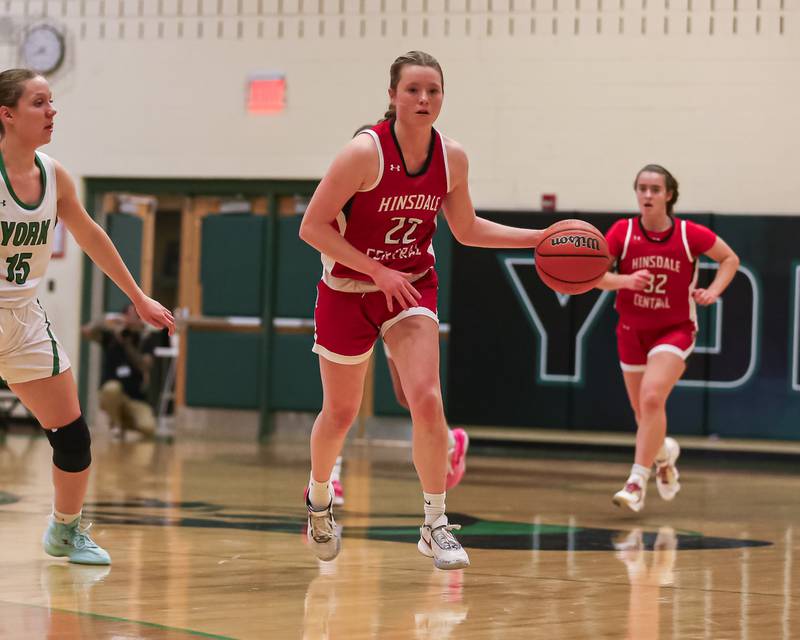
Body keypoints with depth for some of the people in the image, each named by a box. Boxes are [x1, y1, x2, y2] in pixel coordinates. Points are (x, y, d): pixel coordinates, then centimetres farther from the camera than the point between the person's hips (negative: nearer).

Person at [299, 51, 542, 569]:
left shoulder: (451, 158, -7)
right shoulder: (365, 152, -22)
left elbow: (467, 229, 9)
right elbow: (313, 226, -20)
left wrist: (539, 238, 1)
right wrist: (377, 271, -23)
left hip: (413, 286, 3)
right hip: (348, 288, -3)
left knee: (427, 400, -17)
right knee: (340, 414, 11)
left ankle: (436, 525, -8)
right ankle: (319, 498, 40)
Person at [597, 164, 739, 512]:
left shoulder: (690, 234, -11)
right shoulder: (622, 232, -9)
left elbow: (730, 258, 6)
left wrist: (713, 291, -10)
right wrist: (625, 280, -31)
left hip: (675, 330, -3)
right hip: (632, 330, 3)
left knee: (651, 398, -26)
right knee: (644, 414, 13)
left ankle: (637, 482, -22)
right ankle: (665, 453, 49)